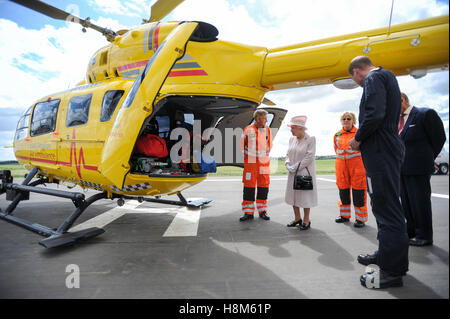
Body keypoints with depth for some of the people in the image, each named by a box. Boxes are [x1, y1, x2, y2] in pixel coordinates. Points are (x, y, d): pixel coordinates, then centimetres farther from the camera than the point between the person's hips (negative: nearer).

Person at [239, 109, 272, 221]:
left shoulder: (268, 130, 4)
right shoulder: (247, 130, -5)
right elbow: (242, 145, 7)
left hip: (264, 163, 3)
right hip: (250, 163, -2)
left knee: (263, 187, 5)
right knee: (249, 187, -1)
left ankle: (262, 211, 18)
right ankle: (248, 212, 8)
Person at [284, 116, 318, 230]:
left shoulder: (310, 139, -10)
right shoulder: (292, 139, 8)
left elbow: (310, 157, -15)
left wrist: (296, 167, -18)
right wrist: (288, 164, -5)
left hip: (305, 172, -6)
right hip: (293, 173, 6)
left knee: (305, 195, 2)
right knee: (293, 194, 12)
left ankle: (306, 220, 17)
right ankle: (297, 218, 28)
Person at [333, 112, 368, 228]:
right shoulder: (337, 135, 11)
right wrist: (342, 158, 13)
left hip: (357, 164, -4)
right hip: (341, 165, 4)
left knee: (358, 191, -4)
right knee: (343, 190, 9)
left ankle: (360, 218, 5)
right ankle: (345, 215, 22)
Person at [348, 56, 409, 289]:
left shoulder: (373, 79, -8)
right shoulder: (387, 77, 23)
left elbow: (374, 115, -24)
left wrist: (358, 139, -10)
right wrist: (362, 139, 16)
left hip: (381, 152, -11)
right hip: (388, 149, 11)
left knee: (387, 207, -6)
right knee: (384, 205, 17)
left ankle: (393, 271, 3)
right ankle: (386, 253, 32)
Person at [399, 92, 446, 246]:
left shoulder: (426, 114, -6)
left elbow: (439, 138, -3)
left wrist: (427, 159, 2)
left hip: (417, 168, -7)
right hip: (401, 169, 7)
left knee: (420, 202, 1)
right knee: (406, 201, 15)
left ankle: (424, 236, 13)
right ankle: (411, 231, 29)